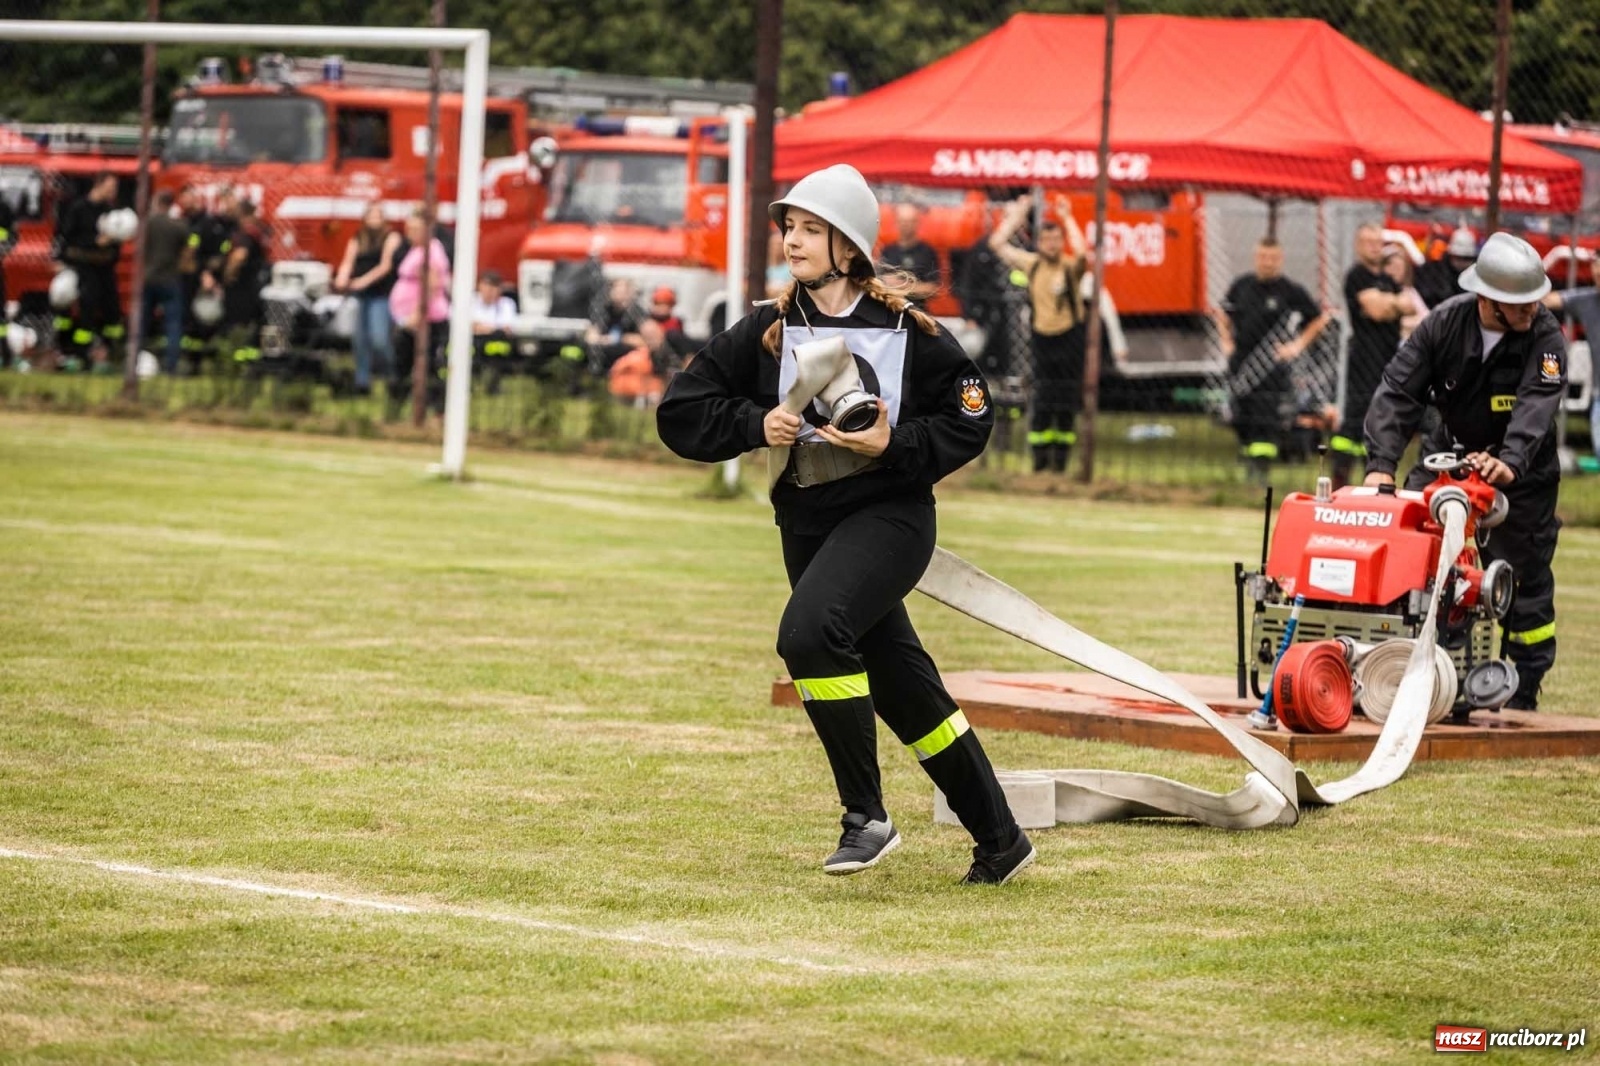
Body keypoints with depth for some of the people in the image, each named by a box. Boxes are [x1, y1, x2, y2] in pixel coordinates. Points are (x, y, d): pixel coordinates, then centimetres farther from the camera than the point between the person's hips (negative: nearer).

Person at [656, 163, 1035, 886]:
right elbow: (680, 413, 2)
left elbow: (970, 418, -1)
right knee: (900, 686, 12)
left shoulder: (905, 330, -7)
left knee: (809, 631, -29)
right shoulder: (768, 330, 2)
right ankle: (999, 840, 27)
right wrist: (756, 425, -14)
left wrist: (894, 446, -16)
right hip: (807, 522, 5)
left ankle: (866, 815, -17)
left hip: (889, 514, -5)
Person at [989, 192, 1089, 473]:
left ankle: (1061, 459, 8)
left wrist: (1067, 218, -21)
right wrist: (1016, 214, 7)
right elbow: (997, 243, 8)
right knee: (1042, 403, 1)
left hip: (1070, 337, -3)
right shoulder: (1031, 264, 5)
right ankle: (1040, 458, 4)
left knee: (1067, 405, 1)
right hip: (1042, 338, 3)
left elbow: (1081, 252, -29)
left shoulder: (1070, 267, -6)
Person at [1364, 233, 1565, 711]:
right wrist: (1381, 465, -32)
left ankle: (1523, 695, 11)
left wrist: (1510, 461, -56)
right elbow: (1398, 391, -19)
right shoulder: (1445, 322, -16)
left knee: (1523, 580, 0)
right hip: (1449, 454, 2)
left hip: (1521, 469, -2)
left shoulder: (1546, 339, -22)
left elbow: (1537, 405, -37)